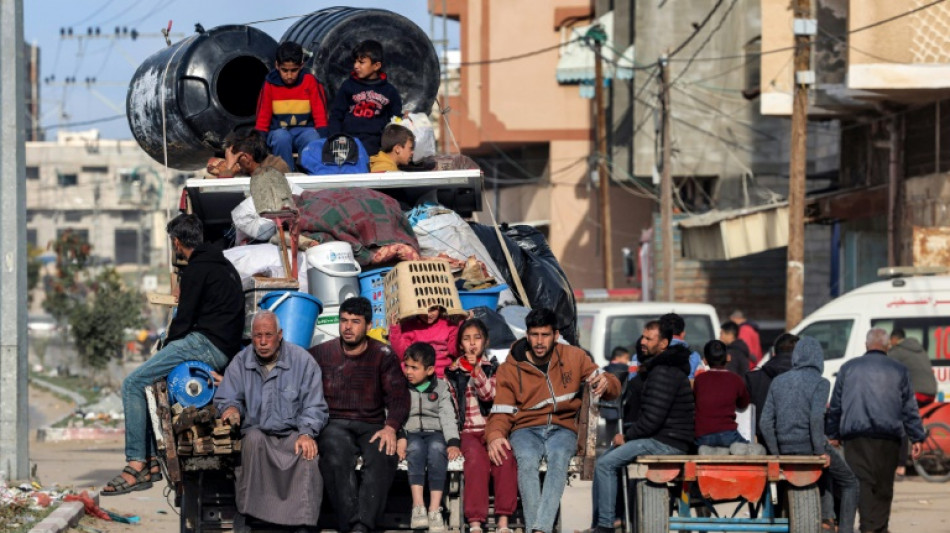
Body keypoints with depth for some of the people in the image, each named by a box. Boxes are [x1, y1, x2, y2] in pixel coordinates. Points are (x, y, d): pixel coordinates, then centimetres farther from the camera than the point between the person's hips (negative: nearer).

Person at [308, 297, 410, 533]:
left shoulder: (383, 356, 9)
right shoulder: (321, 354, 10)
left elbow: (398, 396, 1)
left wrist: (390, 428, -19)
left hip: (371, 425, 0)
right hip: (334, 423, 0)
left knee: (383, 455, -33)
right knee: (337, 455, -35)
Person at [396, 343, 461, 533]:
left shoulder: (441, 388, 12)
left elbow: (448, 416, 2)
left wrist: (453, 442, -13)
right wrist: (400, 437, -18)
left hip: (435, 432, 0)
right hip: (411, 433, 0)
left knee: (436, 448, -35)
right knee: (416, 447, -36)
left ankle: (435, 510, -43)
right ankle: (418, 507, -45)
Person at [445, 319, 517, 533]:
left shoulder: (494, 368, 14)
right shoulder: (452, 372, 14)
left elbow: (490, 395, -3)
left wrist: (476, 370, -16)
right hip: (468, 431, -1)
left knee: (505, 456, -31)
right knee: (476, 457, -33)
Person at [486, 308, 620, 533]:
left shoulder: (574, 357, 8)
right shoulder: (510, 369, 6)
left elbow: (612, 387, 11)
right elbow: (501, 413, 1)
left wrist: (605, 383, -15)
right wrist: (495, 436, -22)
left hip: (562, 428, 0)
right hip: (526, 430, 0)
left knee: (559, 457, -36)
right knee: (527, 460, -36)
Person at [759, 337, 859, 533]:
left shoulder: (778, 382, 9)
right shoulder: (819, 383, -6)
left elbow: (766, 422, 4)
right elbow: (816, 418, -20)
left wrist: (776, 453, 8)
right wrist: (821, 451, -15)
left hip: (785, 448, 5)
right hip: (810, 445, -5)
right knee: (849, 483, 14)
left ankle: (825, 517, 20)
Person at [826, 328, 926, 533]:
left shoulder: (848, 368, 9)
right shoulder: (899, 371, 8)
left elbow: (836, 405, 11)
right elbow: (910, 408, 7)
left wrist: (832, 435, 18)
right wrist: (916, 438, 9)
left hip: (855, 436, 0)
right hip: (888, 438, 1)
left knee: (862, 483, -6)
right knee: (884, 485, 8)